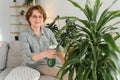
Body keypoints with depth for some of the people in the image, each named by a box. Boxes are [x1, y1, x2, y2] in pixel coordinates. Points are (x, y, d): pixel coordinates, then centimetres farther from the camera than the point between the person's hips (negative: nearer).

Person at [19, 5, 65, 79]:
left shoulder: (48, 31, -2)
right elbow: (27, 57, -23)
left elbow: (58, 47, -1)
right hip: (30, 66, -2)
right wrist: (45, 54, -42)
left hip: (44, 64, 3)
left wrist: (64, 61, -22)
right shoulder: (23, 34, -14)